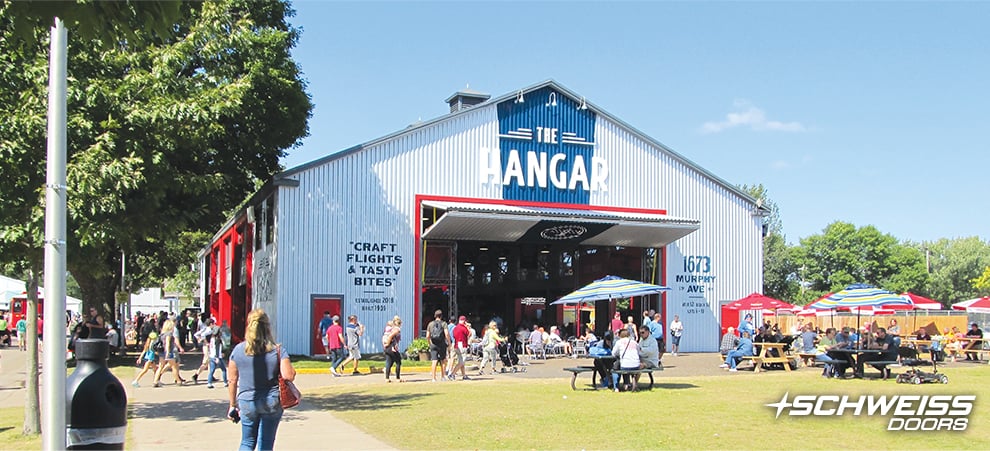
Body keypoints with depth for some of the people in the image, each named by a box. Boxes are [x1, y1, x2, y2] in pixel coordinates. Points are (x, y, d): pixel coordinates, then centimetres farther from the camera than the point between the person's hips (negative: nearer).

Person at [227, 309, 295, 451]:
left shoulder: (238, 350, -3)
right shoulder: (278, 350, -8)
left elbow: (233, 381, 2)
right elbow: (289, 376, -16)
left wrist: (233, 405, 12)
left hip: (247, 402, 1)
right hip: (272, 402, -1)